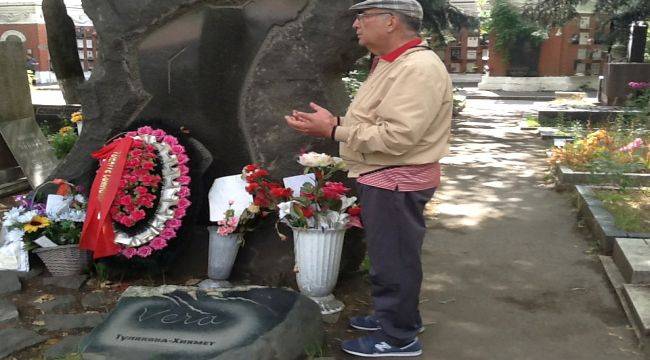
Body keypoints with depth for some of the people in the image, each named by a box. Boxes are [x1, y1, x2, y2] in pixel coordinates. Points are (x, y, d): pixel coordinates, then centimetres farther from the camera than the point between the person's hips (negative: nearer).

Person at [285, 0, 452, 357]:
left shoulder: (418, 68, -21)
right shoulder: (390, 64, 13)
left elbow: (397, 136, -29)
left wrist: (334, 130, -24)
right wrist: (336, 121, 3)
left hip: (397, 182, -10)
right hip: (381, 178, 10)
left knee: (394, 259, 2)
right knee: (386, 254, 20)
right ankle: (396, 315, 37)